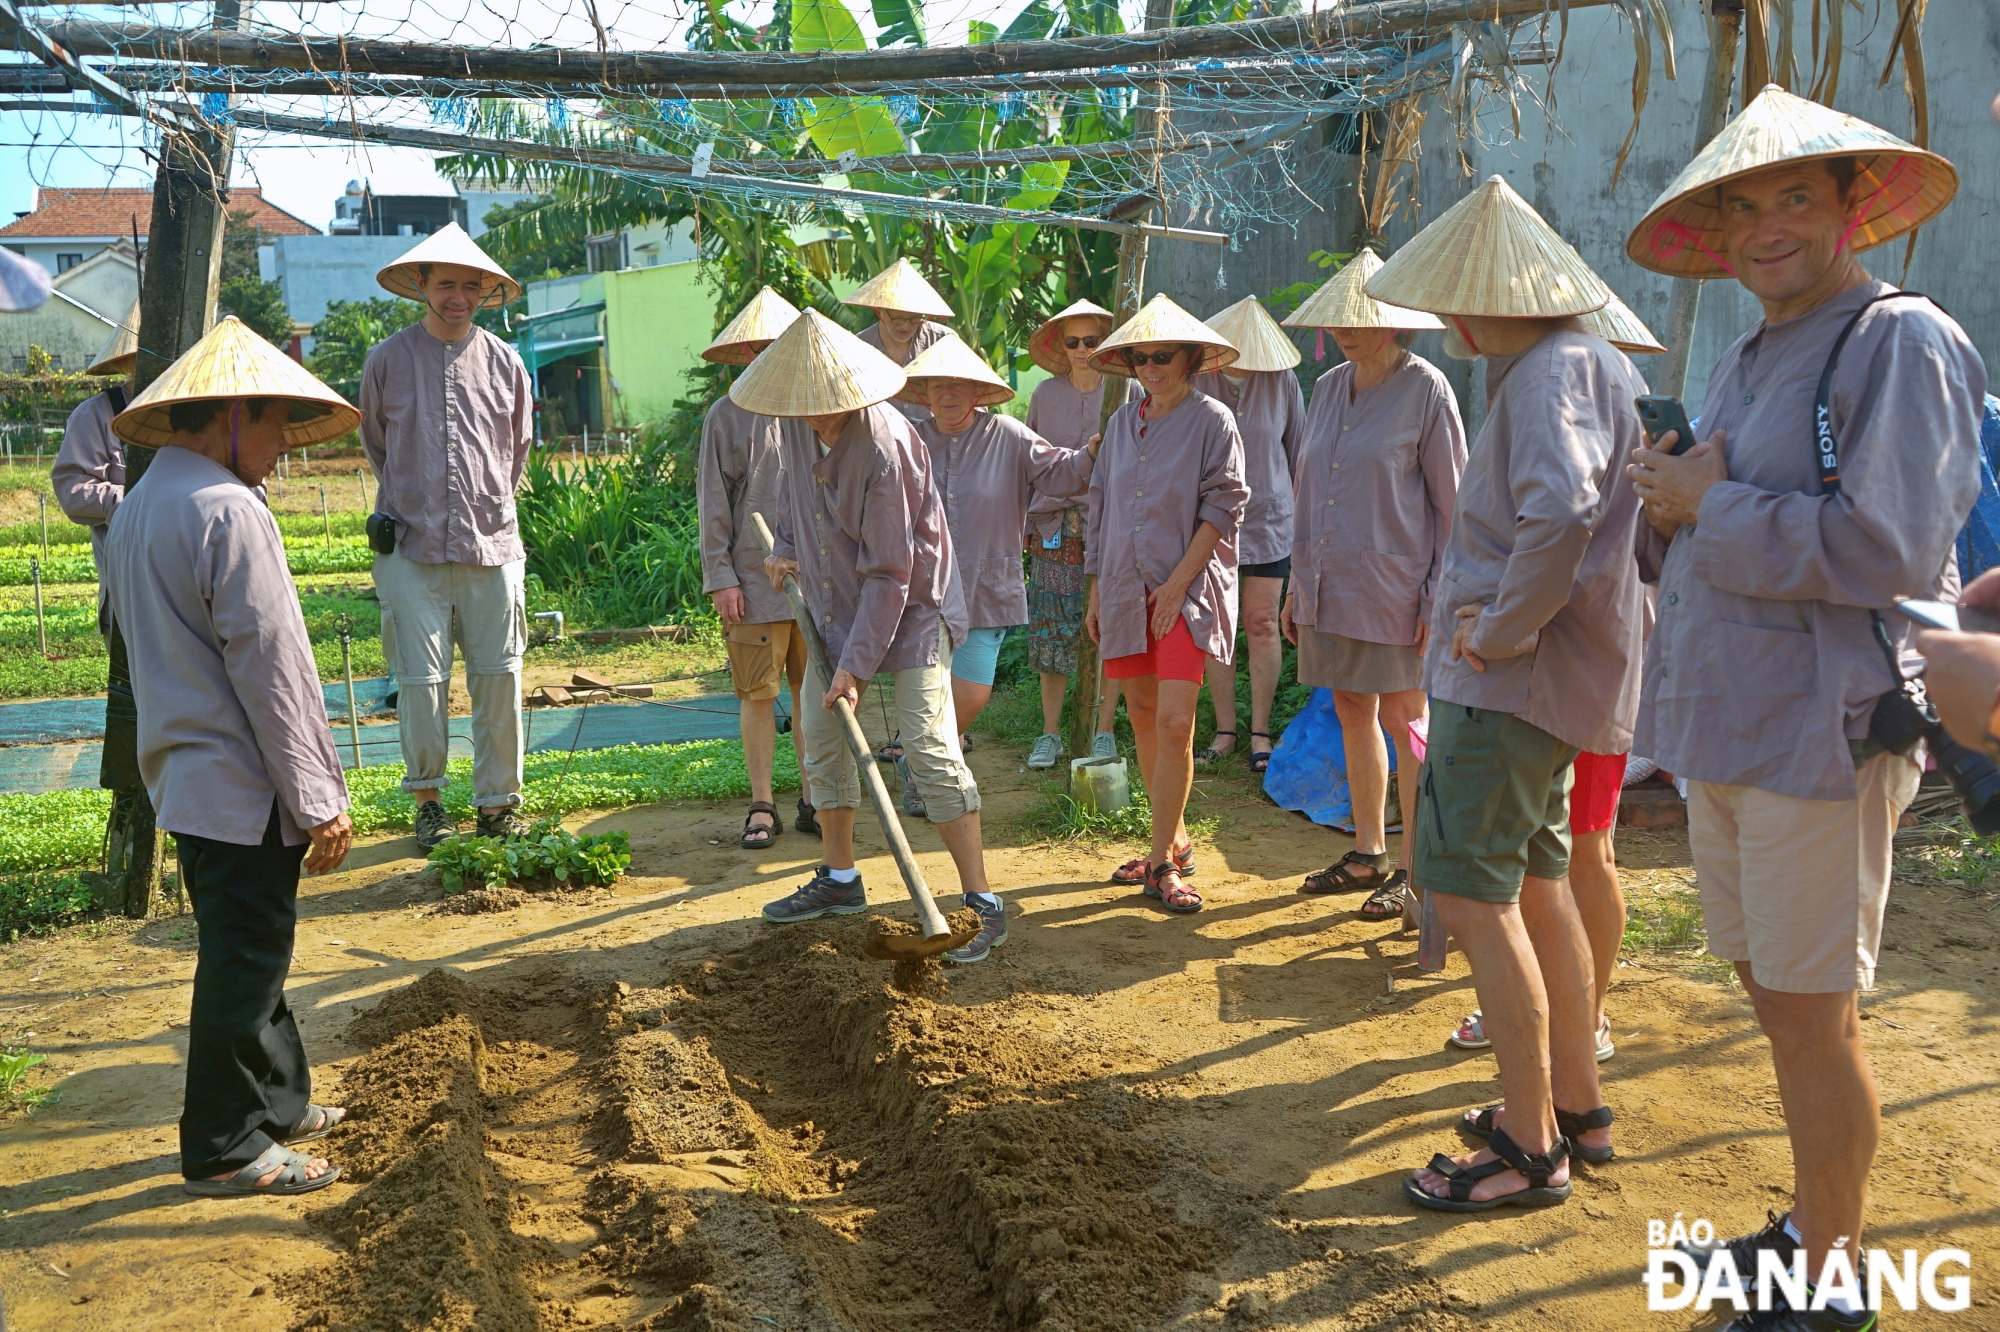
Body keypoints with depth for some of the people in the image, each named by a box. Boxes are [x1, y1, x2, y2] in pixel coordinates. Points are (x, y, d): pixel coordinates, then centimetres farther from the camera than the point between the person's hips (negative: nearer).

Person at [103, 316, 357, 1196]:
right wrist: (318, 802, -16)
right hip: (241, 783, -10)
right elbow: (268, 668, -21)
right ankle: (226, 1149, 12)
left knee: (247, 948, 19)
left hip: (183, 773, 10)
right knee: (244, 959, 1)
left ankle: (278, 1102, 33)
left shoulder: (136, 509, 12)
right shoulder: (229, 512, -18)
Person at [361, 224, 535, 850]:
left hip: (492, 546, 1)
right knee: (421, 679, -1)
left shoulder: (504, 362, 8)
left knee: (498, 678, 2)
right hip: (413, 547, -1)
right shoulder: (387, 360, 5)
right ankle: (427, 802, 16)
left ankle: (499, 803, 13)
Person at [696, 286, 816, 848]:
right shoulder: (727, 416, 1)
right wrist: (721, 578, -7)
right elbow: (713, 503, 0)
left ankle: (813, 800, 17)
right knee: (759, 694, 1)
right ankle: (762, 807, 11)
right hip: (755, 583, -3)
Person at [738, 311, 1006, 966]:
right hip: (832, 606, 8)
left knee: (930, 749, -13)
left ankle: (981, 902, -8)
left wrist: (856, 663, -24)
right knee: (820, 737, 12)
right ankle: (840, 880, 27)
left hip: (909, 608, -8)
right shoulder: (802, 427, -3)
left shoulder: (886, 448, -27)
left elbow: (888, 573, -25)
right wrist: (785, 547, 4)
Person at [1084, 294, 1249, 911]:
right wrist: (1096, 592, 14)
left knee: (1175, 723, -14)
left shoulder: (1212, 420, -3)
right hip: (1126, 590, 6)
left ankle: (1162, 862, -5)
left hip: (1187, 591, -6)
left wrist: (1177, 582, -14)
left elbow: (1223, 509, -8)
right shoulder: (1122, 423, 13)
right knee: (1142, 718, 9)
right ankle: (1175, 842, 23)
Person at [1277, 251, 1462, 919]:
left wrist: (1441, 596, -13)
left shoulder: (1424, 388, -6)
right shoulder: (1329, 388, 12)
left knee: (1403, 721, 0)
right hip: (1330, 584, 6)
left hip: (1393, 586, -6)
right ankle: (1368, 855, 24)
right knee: (1353, 715, 12)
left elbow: (1452, 500, -7)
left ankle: (1415, 870, 9)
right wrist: (1298, 583, 14)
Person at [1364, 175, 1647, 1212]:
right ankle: (1577, 1106, 31)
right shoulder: (1594, 362, 16)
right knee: (1535, 880, 18)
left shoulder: (1550, 374, -17)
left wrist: (1500, 629, -22)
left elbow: (1561, 514, -35)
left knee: (1471, 891, -7)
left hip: (1508, 679, -11)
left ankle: (1530, 1150, 1)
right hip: (1531, 672, 11)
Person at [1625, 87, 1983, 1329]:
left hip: (1820, 736, -8)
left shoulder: (1902, 342, -10)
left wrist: (1712, 506, -13)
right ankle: (1812, 1228, 34)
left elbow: (1889, 549, -21)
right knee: (1776, 1000, 17)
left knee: (1814, 1015, 1)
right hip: (1723, 729, 8)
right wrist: (1676, 498, 3)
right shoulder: (1742, 365, 17)